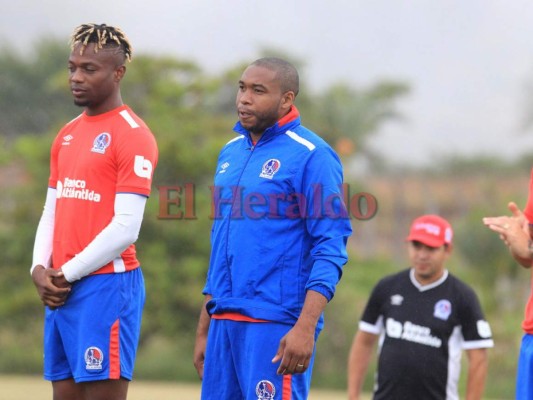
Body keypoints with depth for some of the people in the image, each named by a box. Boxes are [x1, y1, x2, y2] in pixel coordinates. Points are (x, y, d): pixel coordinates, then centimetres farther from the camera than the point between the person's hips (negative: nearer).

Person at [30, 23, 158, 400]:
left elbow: (125, 229, -14)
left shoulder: (132, 136, -8)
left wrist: (67, 274, -10)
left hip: (106, 286, -8)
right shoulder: (67, 135, 17)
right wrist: (40, 269, 3)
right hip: (60, 289, 8)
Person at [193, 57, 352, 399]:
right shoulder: (231, 152, 16)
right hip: (224, 321, 8)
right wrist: (204, 331, 20)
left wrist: (305, 327, -21)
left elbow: (331, 248, -12)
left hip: (276, 325, -7)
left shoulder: (310, 155, -7)